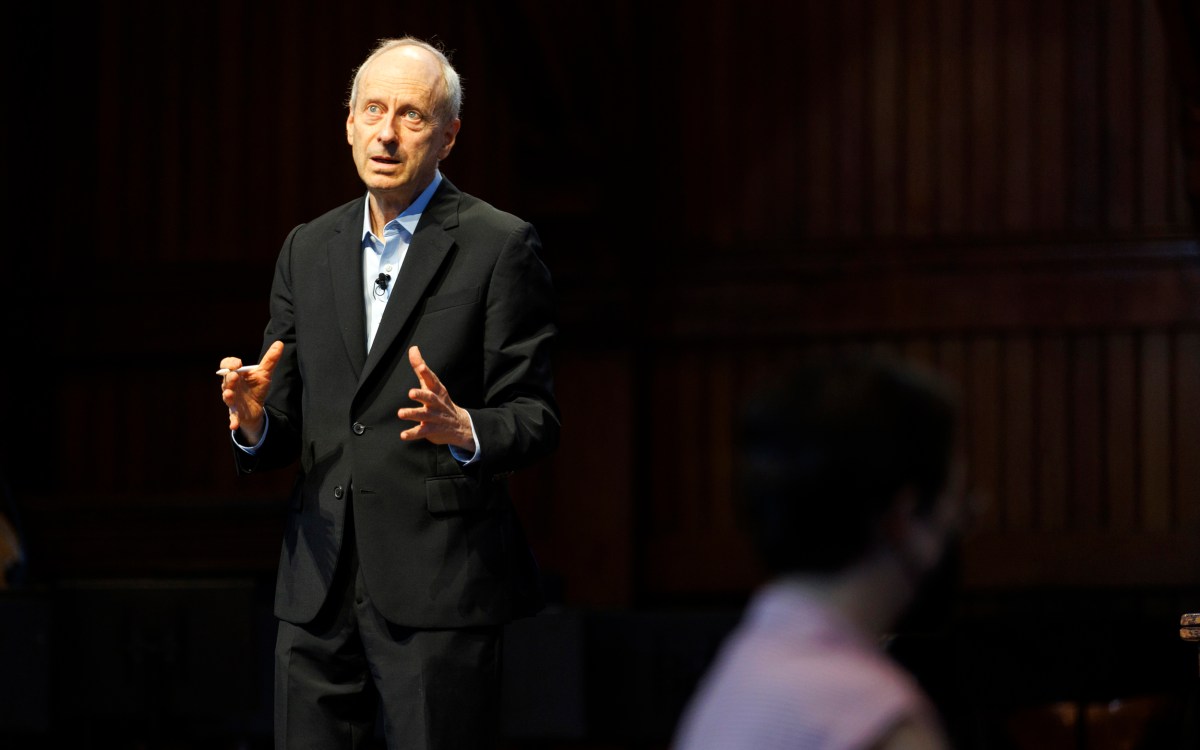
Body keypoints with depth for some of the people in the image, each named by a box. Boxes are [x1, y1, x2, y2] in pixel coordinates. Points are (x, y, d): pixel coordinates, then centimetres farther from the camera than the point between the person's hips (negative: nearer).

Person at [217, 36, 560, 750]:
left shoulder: (500, 245, -2)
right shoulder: (307, 249, 15)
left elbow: (537, 419, -5)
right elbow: (287, 428, 16)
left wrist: (462, 429, -25)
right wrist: (255, 419, -7)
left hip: (439, 585, -5)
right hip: (319, 585, 5)